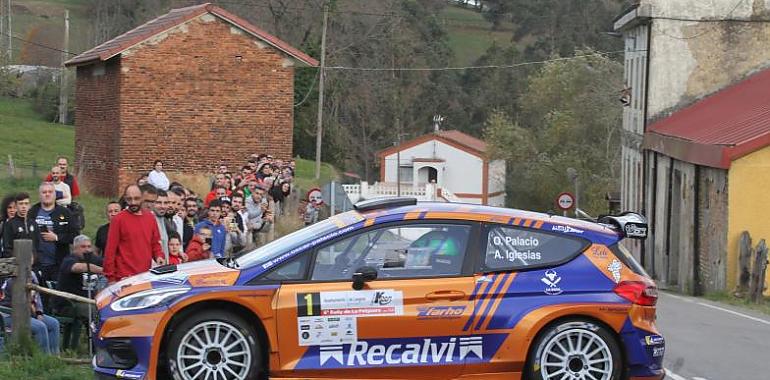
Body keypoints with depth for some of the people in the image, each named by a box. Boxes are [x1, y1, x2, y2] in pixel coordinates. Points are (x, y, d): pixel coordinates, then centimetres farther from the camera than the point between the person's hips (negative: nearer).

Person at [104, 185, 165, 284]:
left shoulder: (149, 217, 10)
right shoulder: (118, 219, -5)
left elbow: (155, 243, 19)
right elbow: (110, 249, -5)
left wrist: (159, 256, -1)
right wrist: (111, 277, -8)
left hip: (146, 275, 5)